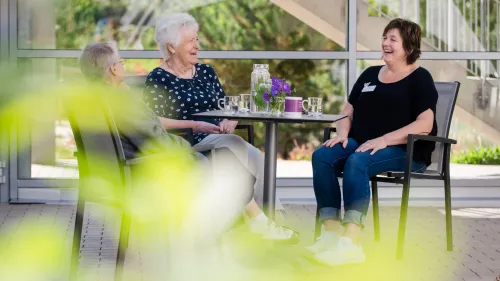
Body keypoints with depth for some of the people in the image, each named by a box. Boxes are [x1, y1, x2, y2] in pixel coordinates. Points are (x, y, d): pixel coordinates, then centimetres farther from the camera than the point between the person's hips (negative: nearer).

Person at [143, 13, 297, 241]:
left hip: (220, 140, 5)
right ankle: (259, 219, -30)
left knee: (256, 157, -26)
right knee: (235, 144, -32)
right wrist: (195, 125, -17)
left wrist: (230, 121, -6)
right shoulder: (158, 79, 2)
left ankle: (261, 220, -34)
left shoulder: (206, 72, 20)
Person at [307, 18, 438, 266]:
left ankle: (351, 243, -44)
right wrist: (342, 133, -2)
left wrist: (384, 139, -23)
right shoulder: (370, 74, 20)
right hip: (361, 143, 6)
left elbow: (424, 125, -13)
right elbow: (348, 111, 22)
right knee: (322, 156, -23)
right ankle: (332, 232, -31)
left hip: (405, 151, -6)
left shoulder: (419, 78, 0)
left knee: (357, 162, -36)